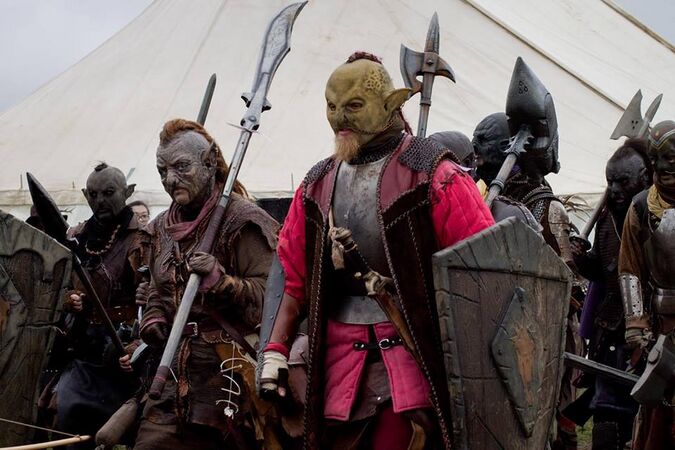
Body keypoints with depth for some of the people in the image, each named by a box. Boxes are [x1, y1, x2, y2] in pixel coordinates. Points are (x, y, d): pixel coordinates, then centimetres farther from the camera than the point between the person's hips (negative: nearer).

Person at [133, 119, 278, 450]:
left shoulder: (241, 220, -7)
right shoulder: (163, 227, 17)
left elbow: (269, 293, -12)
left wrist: (222, 282, -25)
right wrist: (153, 321, 10)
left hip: (228, 371, -7)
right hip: (175, 369, 7)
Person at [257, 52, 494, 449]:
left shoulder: (430, 174, -3)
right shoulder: (318, 184, 14)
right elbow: (294, 276, 15)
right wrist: (274, 352, 6)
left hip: (414, 354, -5)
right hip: (339, 359, 5)